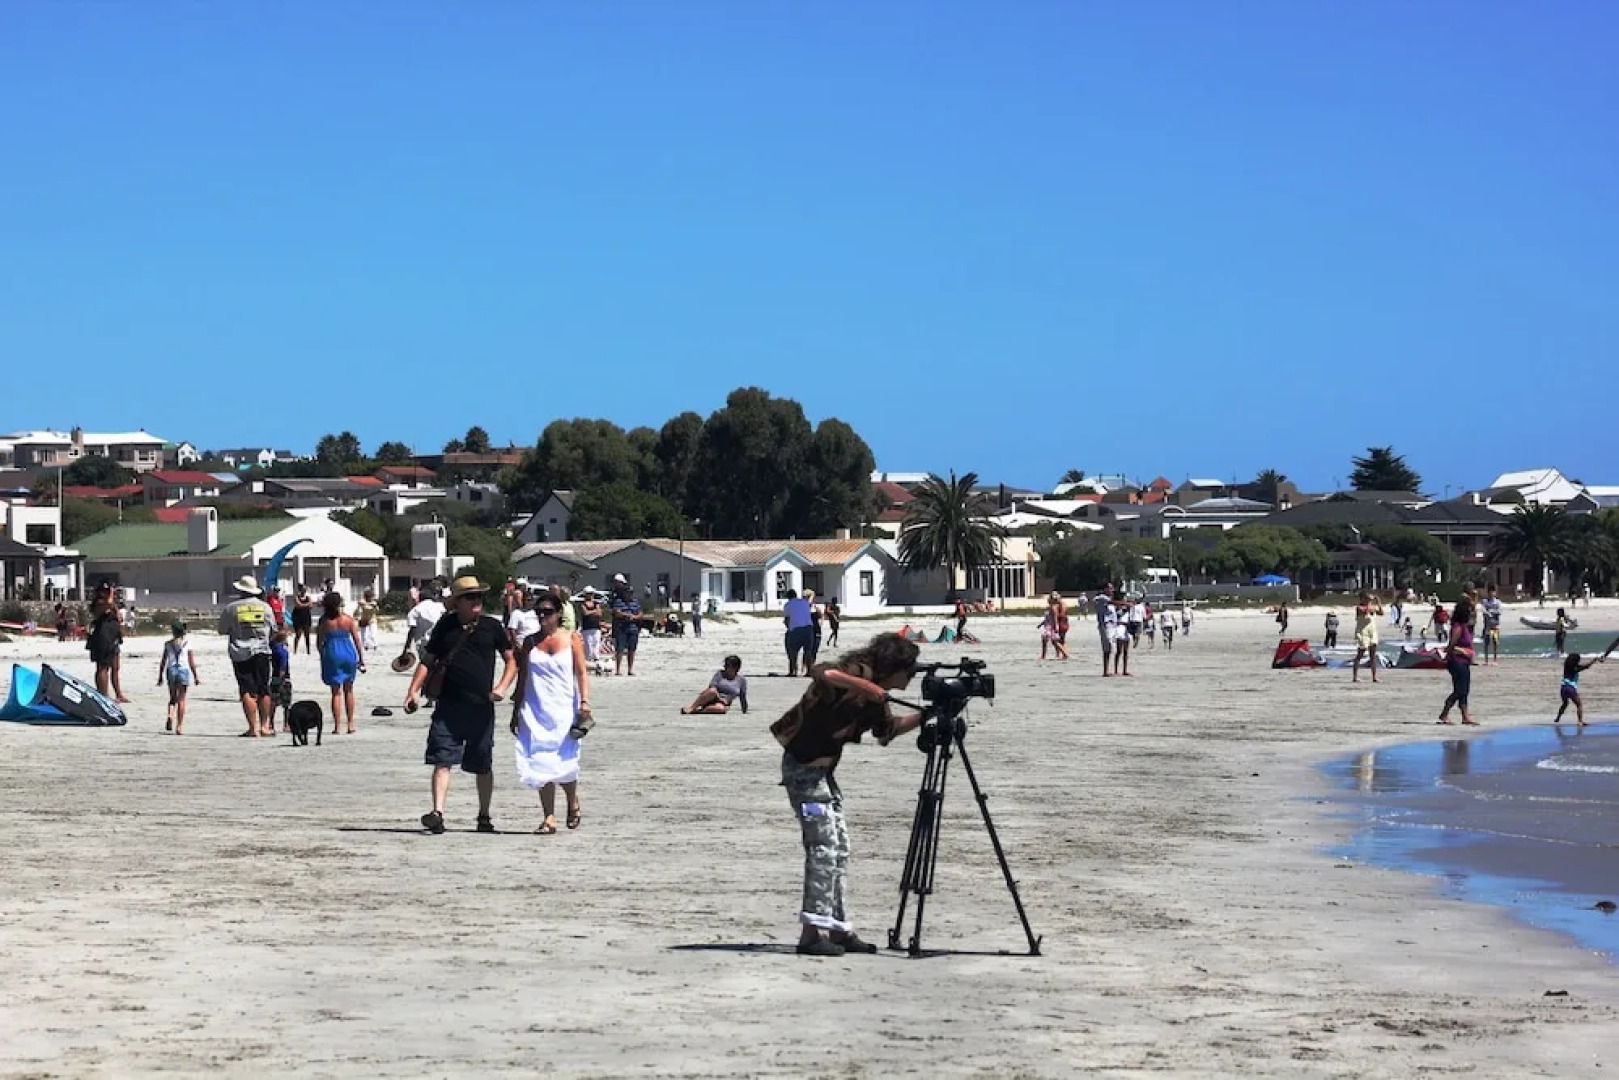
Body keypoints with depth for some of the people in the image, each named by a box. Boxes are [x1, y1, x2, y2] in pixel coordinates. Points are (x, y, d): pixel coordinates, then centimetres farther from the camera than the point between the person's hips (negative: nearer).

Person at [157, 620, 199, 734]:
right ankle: (179, 727, -2)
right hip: (184, 669, -1)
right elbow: (191, 662, 2)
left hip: (171, 670, 1)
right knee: (181, 699, 3)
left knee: (173, 698, 15)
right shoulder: (187, 643, 1)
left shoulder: (168, 644, 4)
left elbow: (163, 661, 5)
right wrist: (195, 676, 9)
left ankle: (170, 716, -13)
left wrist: (160, 676, 12)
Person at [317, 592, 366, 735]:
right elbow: (357, 641, 1)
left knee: (336, 691, 3)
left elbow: (319, 642, 0)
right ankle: (351, 724, 16)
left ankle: (337, 725, -2)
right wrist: (361, 659, 8)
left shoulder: (324, 621, -6)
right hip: (349, 654, 2)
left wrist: (322, 655, 17)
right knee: (348, 690, 15)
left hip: (332, 655, -2)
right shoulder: (348, 620, -2)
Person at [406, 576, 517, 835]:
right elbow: (428, 661, 11)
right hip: (449, 704, 0)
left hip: (481, 706, 0)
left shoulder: (492, 627, 6)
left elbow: (511, 659, 11)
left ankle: (484, 817, 24)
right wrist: (414, 690, 0)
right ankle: (437, 813, -17)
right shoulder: (446, 626, 8)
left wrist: (502, 687, -6)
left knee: (483, 766, 10)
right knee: (442, 760, -11)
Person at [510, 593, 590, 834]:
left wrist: (584, 701, -15)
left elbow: (581, 672, -2)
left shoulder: (571, 639, 2)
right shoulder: (530, 642, 10)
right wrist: (516, 712, 12)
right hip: (535, 710, 3)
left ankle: (573, 803, 22)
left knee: (564, 761, -7)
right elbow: (522, 678, 13)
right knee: (541, 764, -3)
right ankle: (549, 818, 0)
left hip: (564, 710, -3)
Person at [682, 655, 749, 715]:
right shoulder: (720, 674, 6)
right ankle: (690, 708, -39)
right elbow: (712, 687, -7)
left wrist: (744, 711, 8)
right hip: (709, 700, 0)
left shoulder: (741, 680, 8)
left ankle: (696, 711, -40)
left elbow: (742, 697, 12)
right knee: (713, 691, -39)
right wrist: (719, 697, -22)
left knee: (720, 709, -41)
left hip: (723, 704, 0)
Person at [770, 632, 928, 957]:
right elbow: (820, 674, -37)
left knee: (839, 848, 11)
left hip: (823, 768, 10)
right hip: (804, 767, -10)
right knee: (823, 845, -13)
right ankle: (812, 932, -15)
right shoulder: (854, 673, -18)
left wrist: (927, 715, 12)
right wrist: (862, 685, -42)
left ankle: (839, 928, 16)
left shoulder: (875, 698, 9)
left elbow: (889, 729, 22)